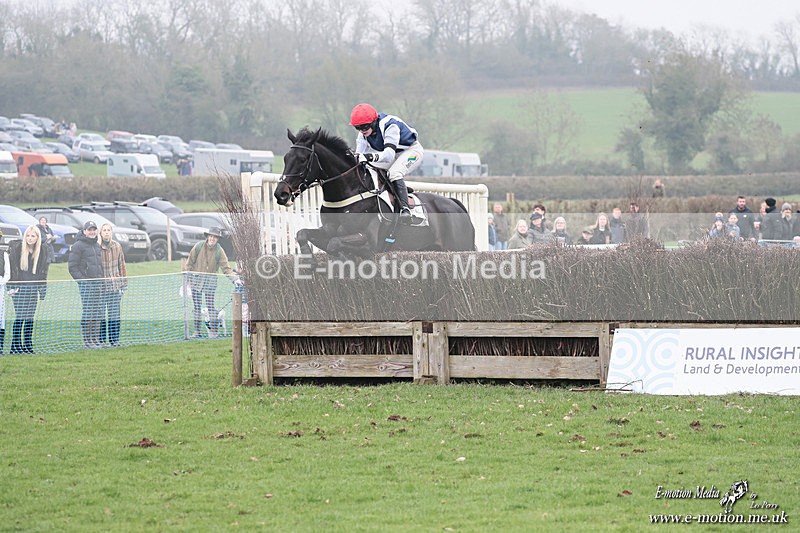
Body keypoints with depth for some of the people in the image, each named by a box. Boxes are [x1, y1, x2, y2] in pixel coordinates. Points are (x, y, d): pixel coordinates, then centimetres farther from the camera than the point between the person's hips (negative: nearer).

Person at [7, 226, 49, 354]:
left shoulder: (42, 252, 6)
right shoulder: (16, 248, -4)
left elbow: (43, 271, 11)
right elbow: (11, 267, -2)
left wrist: (43, 290, 8)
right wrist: (11, 287, -7)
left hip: (33, 288, 3)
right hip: (19, 287, -3)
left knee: (30, 318, 5)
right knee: (19, 317, -8)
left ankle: (28, 346, 12)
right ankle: (15, 346, -4)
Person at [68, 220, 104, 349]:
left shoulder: (97, 245, 18)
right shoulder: (78, 246, -6)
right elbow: (73, 267, -9)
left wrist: (101, 279, 13)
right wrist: (82, 280, -16)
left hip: (98, 283, 7)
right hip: (86, 284, -7)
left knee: (97, 313, 7)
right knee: (87, 312, -8)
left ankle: (96, 339, 13)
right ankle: (87, 340, -5)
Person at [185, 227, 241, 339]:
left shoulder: (219, 251, -5)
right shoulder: (198, 247, -3)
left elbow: (226, 268, -5)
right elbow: (190, 263, 4)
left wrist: (235, 279, -19)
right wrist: (189, 278, 2)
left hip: (210, 282, -2)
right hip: (196, 281, 2)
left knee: (210, 305, -10)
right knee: (197, 306, 5)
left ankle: (214, 330, -4)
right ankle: (197, 331, 11)